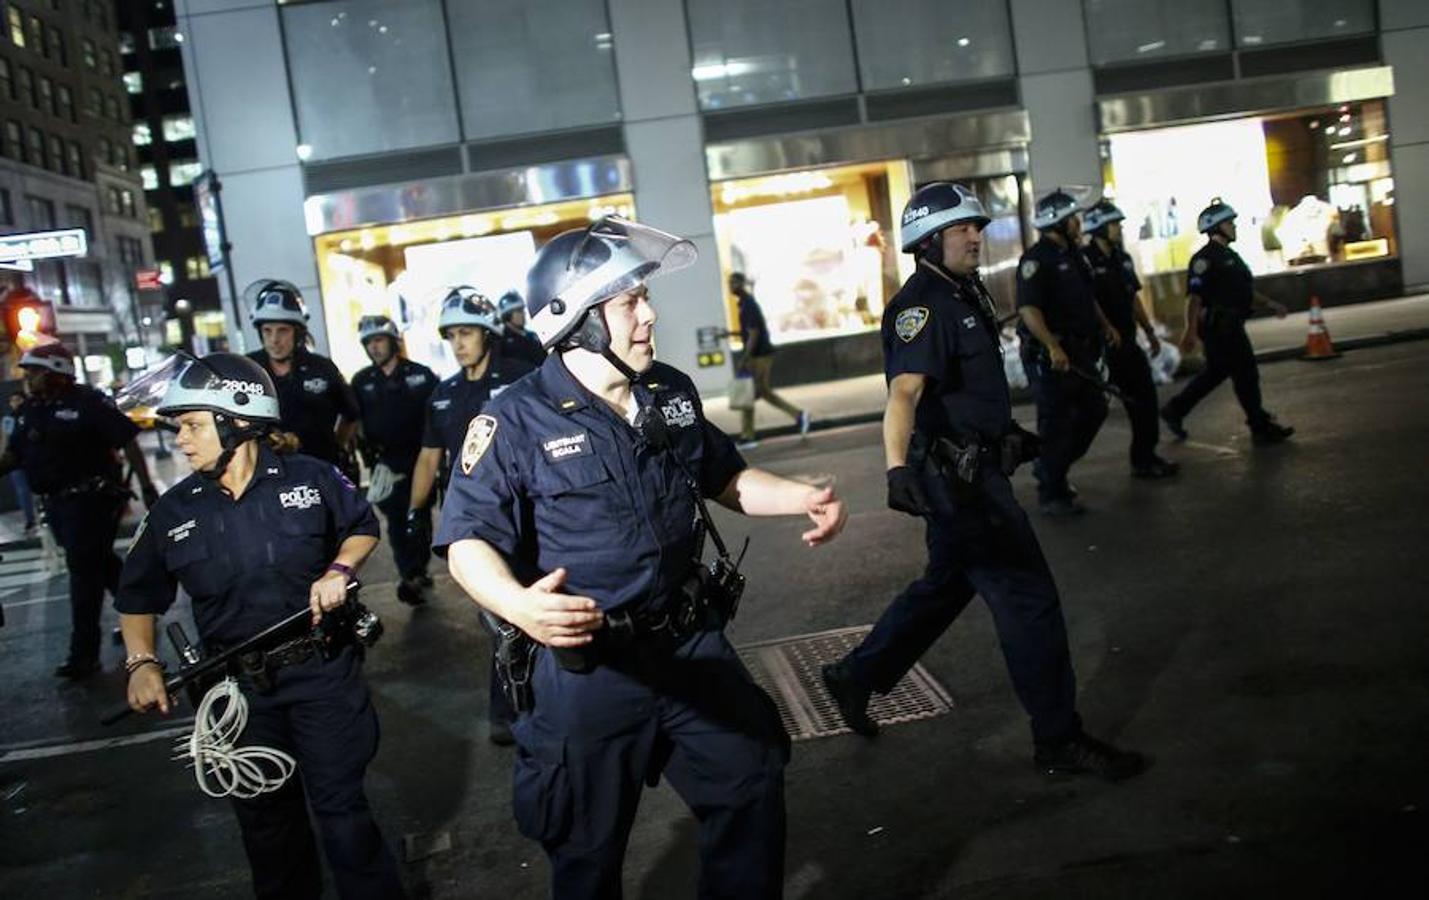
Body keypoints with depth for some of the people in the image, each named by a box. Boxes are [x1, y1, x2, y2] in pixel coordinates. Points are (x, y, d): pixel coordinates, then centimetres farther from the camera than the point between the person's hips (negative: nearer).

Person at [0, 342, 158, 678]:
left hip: (91, 499, -7)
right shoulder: (27, 411, 10)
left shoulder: (87, 402, -12)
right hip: (56, 503, 7)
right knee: (101, 563, 18)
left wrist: (147, 486, -17)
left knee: (84, 571, -7)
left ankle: (83, 653, -4)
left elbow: (127, 442, -13)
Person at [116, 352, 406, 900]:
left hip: (322, 671, -3)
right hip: (239, 686, 3)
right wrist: (141, 661, -6)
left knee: (339, 803, 3)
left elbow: (363, 527, 8)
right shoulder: (175, 511, -1)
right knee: (264, 814, 16)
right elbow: (139, 595, 8)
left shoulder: (311, 479, -8)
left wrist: (339, 570, -11)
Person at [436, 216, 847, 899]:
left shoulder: (672, 393, 4)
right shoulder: (516, 422, -15)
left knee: (752, 791, 18)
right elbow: (469, 540, -17)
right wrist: (519, 604, -36)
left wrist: (800, 497, 2)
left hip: (693, 646, 5)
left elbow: (723, 477, 18)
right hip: (587, 669, -5)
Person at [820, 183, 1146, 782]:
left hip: (977, 469, 10)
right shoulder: (922, 306, -19)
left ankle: (856, 676, 32)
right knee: (1029, 599, -4)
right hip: (955, 478, -10)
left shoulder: (965, 293, 13)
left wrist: (1008, 429, 35)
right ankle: (1060, 743, 9)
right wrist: (897, 468, -50)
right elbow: (904, 391, -35)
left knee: (945, 586, 20)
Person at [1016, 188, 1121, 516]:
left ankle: (1050, 469, 28)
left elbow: (1087, 297, 28)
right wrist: (1053, 347, -33)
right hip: (1049, 355, -9)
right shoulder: (1036, 259, -15)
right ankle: (1051, 494, 11)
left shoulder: (1072, 255, 14)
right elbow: (1029, 309, -25)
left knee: (1094, 409, 13)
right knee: (1055, 422, -2)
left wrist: (1105, 326, 16)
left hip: (1078, 350, 9)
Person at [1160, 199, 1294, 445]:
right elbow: (1194, 297, -20)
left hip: (1231, 326, 10)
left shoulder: (1230, 256, 18)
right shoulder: (1204, 258, -14)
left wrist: (1269, 304, 12)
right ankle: (1261, 427, 5)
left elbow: (1246, 291, 25)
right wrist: (1191, 330, -26)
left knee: (1215, 372, 17)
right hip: (1217, 327, -10)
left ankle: (1174, 410, 25)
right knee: (1246, 374, -4)